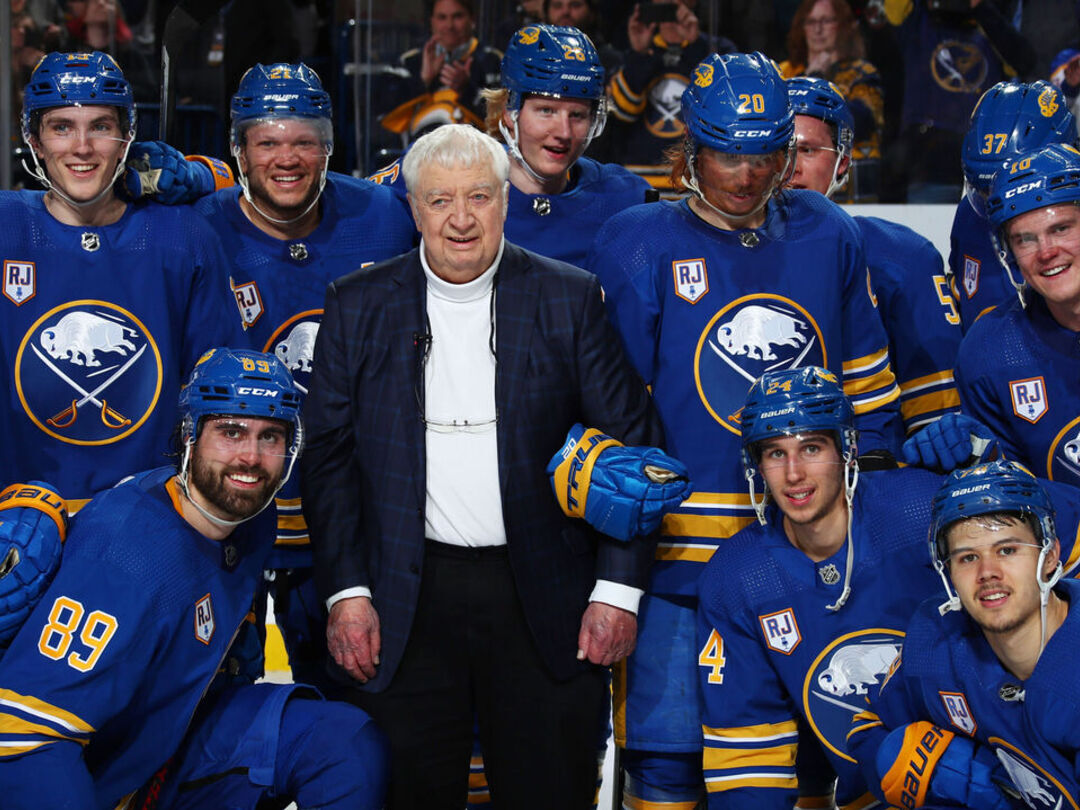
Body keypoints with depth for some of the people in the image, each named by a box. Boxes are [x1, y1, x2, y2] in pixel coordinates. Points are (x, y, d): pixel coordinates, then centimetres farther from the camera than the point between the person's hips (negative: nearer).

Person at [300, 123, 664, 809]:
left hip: (543, 601, 0)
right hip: (403, 608, 1)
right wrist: (346, 591, -4)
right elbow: (329, 458, 5)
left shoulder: (570, 300, 2)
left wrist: (619, 588, -6)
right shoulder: (358, 307, 5)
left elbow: (632, 443, 1)